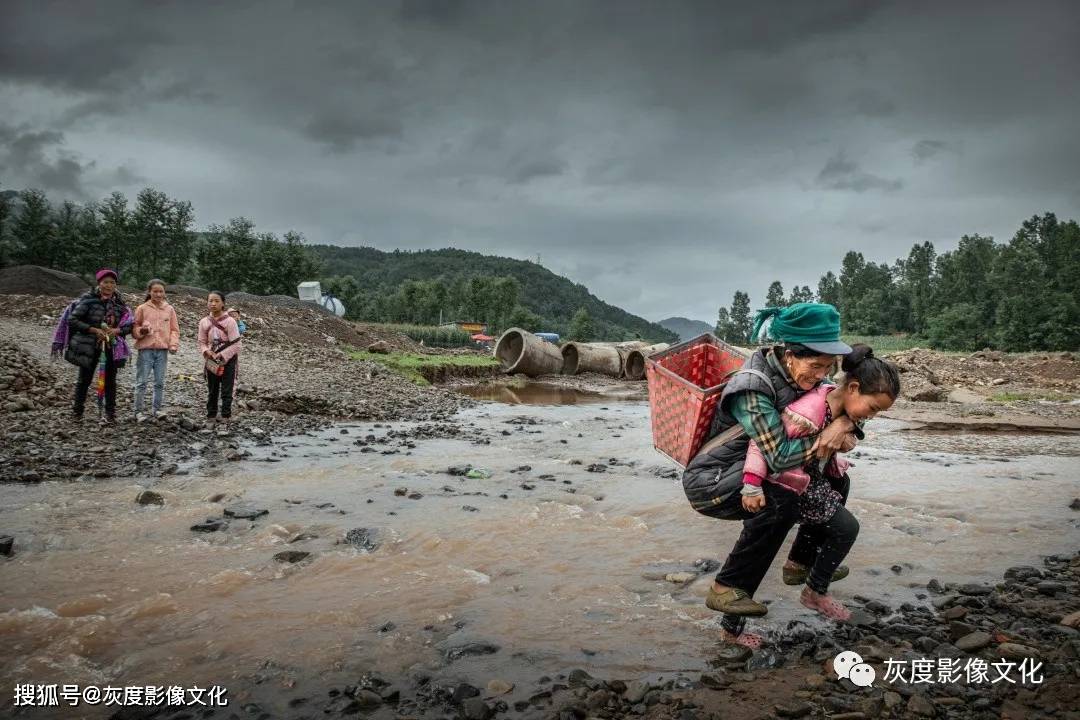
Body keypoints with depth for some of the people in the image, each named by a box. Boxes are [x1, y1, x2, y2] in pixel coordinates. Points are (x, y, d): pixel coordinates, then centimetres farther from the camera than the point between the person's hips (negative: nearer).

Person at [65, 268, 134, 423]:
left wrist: (117, 331, -15)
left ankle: (110, 413, 17)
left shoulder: (119, 303, 1)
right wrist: (94, 330, -18)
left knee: (110, 380, 7)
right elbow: (72, 320, -11)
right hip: (89, 346, -2)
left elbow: (129, 326, 6)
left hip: (111, 347, 3)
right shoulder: (88, 299, -9)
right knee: (85, 378, 8)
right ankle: (77, 411, 23)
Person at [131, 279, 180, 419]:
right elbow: (134, 329, 5)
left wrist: (173, 344, -5)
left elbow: (174, 329, 9)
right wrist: (141, 330, -16)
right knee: (142, 382, -1)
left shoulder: (169, 309, 7)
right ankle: (138, 411, 6)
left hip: (163, 350, 2)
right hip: (146, 350, -2)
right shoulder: (142, 309, 2)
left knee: (160, 382, 7)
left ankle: (157, 409, 18)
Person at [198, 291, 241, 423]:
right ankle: (211, 414, 22)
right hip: (212, 361, 4)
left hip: (228, 360, -4)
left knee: (226, 391, 1)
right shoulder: (204, 322, 0)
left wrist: (221, 355, -18)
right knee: (212, 390, 13)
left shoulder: (229, 321, -13)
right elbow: (202, 342, 6)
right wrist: (207, 352, -14)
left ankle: (226, 415, 9)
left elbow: (235, 344, -14)